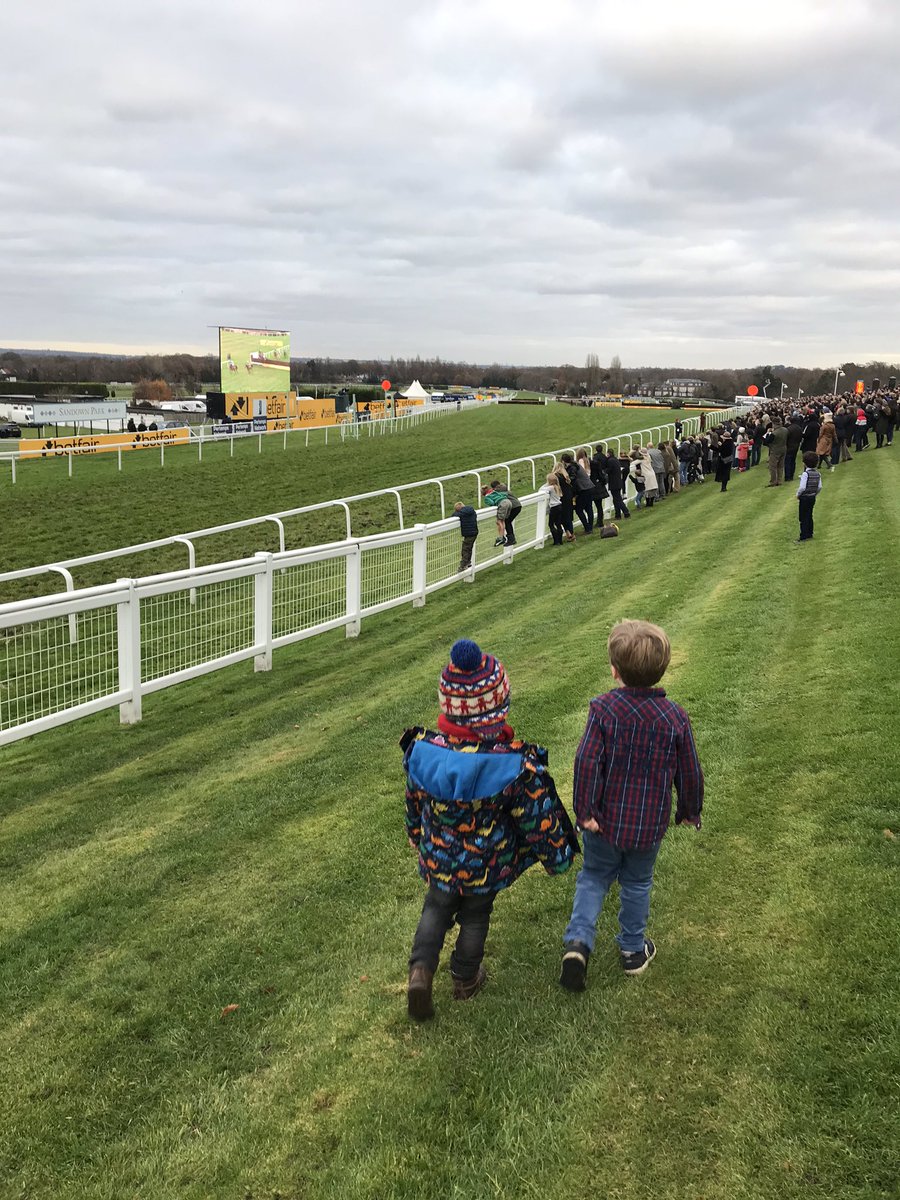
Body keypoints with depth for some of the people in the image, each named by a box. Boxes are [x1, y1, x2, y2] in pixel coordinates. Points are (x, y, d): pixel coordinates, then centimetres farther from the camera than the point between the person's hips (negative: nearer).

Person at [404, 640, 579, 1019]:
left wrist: (418, 838, 18)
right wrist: (558, 856, 1)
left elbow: (414, 804, -3)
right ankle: (465, 979, 43)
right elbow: (539, 821, -18)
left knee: (436, 907, 27)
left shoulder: (422, 751, -22)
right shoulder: (516, 766, -31)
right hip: (487, 866, -1)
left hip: (438, 859, 2)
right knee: (475, 917, 24)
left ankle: (421, 970, 11)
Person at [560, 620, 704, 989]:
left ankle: (578, 940, 0)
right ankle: (633, 949, 35)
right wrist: (690, 811, 12)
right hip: (649, 825, 1)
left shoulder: (603, 708, -17)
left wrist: (585, 810, -14)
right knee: (637, 883, 21)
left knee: (594, 877, 17)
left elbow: (587, 762, -22)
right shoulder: (675, 717, -11)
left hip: (605, 820, -1)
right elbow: (690, 772, -4)